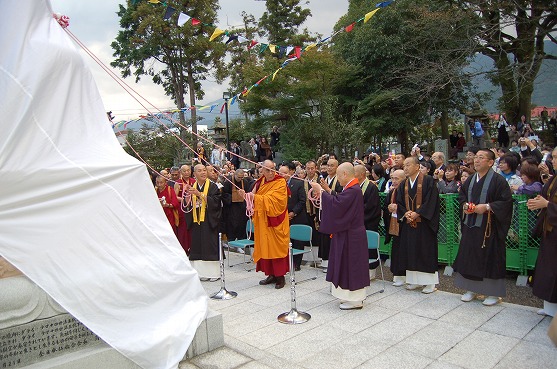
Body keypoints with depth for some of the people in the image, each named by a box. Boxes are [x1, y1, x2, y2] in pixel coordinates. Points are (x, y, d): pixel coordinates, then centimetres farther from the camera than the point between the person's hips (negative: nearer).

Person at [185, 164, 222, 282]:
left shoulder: (213, 187, -2)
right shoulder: (192, 187, 11)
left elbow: (215, 202, -15)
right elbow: (187, 205, 7)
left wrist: (200, 194, -21)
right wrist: (188, 195, -13)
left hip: (209, 222, -4)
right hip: (196, 221, 4)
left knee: (210, 246, -2)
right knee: (198, 247, 6)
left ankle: (213, 272, 6)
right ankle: (201, 272, 14)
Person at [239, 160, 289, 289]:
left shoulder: (280, 182, -9)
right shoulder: (260, 182, 10)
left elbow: (272, 200, -19)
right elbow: (255, 199, 10)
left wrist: (255, 197, -24)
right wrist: (247, 196, -10)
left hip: (275, 221, -6)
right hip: (263, 221, 6)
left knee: (276, 247, -3)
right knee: (265, 247, 8)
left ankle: (280, 276, 7)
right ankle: (271, 274, 19)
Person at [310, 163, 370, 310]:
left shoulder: (353, 190, -22)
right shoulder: (351, 188, 9)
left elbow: (336, 204, -26)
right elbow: (340, 200, 16)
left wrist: (320, 191, -17)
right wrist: (329, 190, 9)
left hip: (350, 236, -10)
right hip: (348, 233, 10)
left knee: (351, 266, 0)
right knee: (348, 266, 17)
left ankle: (355, 300, 11)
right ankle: (351, 296, 27)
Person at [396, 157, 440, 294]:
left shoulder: (428, 181, -6)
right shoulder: (403, 184, 12)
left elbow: (431, 200, -13)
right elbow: (399, 202, 10)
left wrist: (417, 213, -17)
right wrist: (406, 213, -8)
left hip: (424, 223, -5)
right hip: (408, 223, 6)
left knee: (426, 251, -1)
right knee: (411, 251, 7)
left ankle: (430, 282, 7)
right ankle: (415, 279, 17)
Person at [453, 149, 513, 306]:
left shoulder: (498, 180, -10)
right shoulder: (471, 179, 10)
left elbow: (506, 201, -14)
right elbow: (461, 194, 20)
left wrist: (487, 206, -21)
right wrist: (465, 205, 0)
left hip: (489, 227, -6)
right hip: (470, 225, 6)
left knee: (490, 257, 0)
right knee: (469, 256, 9)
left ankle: (493, 292, 14)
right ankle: (471, 288, 22)